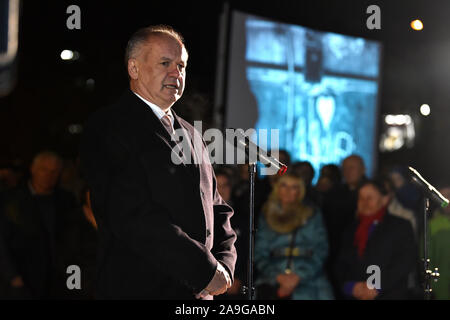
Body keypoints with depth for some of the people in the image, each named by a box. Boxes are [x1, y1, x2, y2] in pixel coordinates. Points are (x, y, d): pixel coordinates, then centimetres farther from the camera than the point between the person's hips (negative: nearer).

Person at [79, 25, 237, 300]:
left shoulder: (191, 135, 16)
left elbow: (216, 208, 16)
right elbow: (132, 217, -18)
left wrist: (224, 264, -2)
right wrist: (205, 269, -17)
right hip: (138, 288, -6)